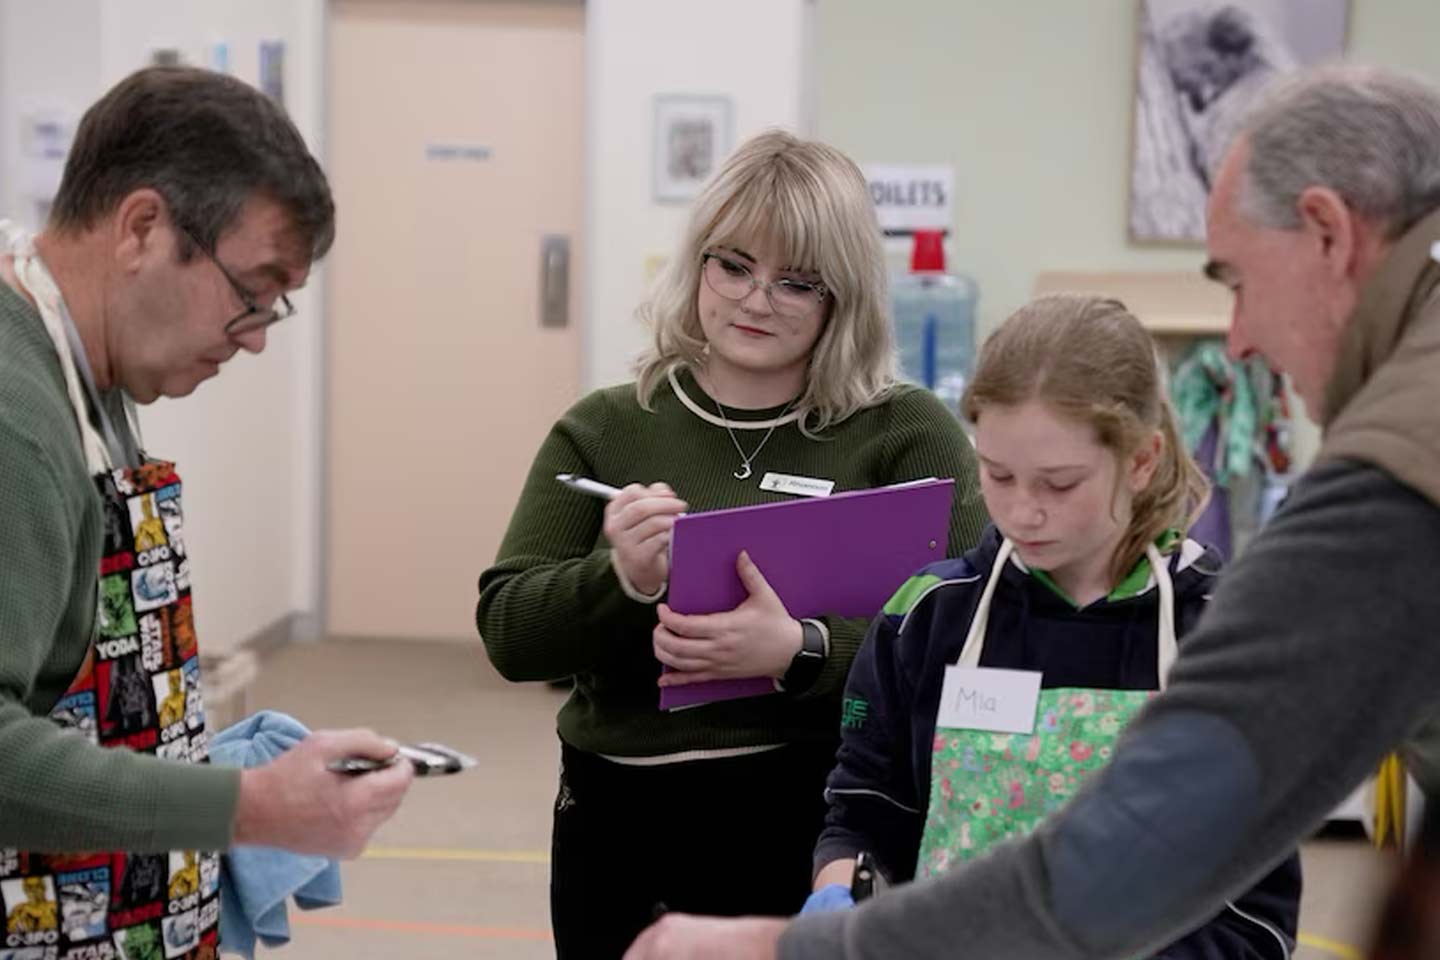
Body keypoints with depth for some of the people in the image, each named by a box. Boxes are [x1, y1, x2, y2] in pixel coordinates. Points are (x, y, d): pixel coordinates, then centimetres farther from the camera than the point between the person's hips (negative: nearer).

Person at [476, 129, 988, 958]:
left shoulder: (907, 434, -3)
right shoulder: (604, 430, 6)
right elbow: (508, 632, 0)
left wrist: (801, 653, -27)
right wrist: (619, 581, -19)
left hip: (819, 832, -2)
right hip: (619, 828, 3)